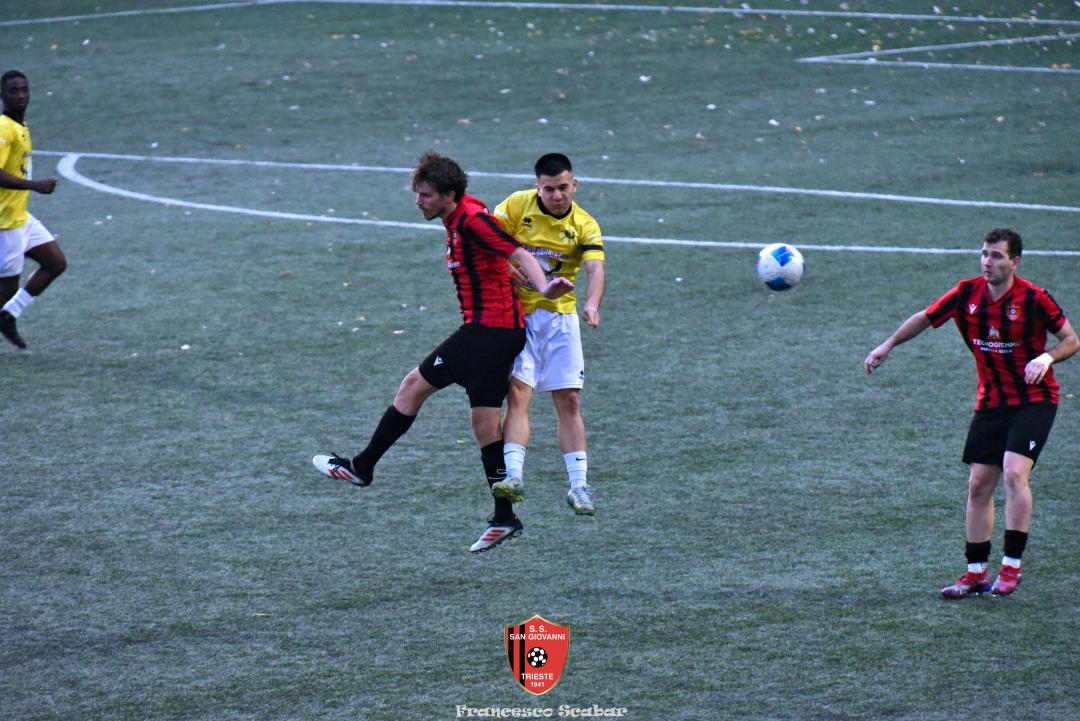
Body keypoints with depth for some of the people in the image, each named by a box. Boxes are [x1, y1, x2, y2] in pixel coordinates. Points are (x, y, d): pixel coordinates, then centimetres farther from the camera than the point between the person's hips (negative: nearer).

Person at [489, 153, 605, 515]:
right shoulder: (518, 205, -5)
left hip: (559, 317, 2)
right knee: (517, 392, -16)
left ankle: (579, 486, 8)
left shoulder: (584, 225, -4)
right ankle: (513, 476, -24)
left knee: (569, 401, 2)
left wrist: (592, 305, -39)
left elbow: (595, 269, -19)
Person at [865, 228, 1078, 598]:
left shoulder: (1033, 299, -16)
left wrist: (1046, 358, -27)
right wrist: (888, 345, 6)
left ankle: (1011, 566, -12)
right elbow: (925, 318, 11)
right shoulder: (968, 293, -4)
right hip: (991, 401, 5)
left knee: (1014, 473, -21)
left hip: (1033, 400, -5)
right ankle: (976, 573, 11)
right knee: (979, 484, 3)